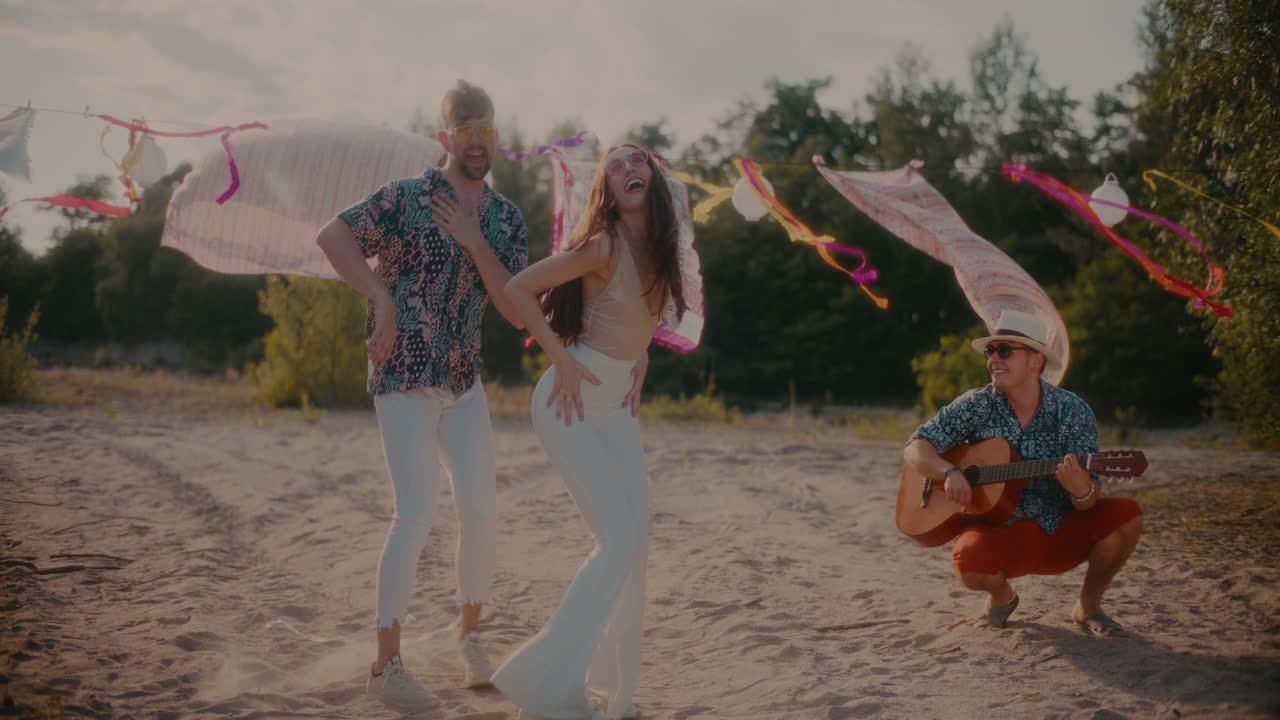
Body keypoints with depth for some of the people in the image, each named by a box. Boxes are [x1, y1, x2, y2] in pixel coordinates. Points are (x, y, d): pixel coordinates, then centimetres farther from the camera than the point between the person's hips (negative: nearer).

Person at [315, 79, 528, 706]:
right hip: (404, 382, -5)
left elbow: (516, 311, -2)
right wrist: (381, 297, -23)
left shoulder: (506, 219, 6)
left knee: (480, 509, 3)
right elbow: (332, 235, -19)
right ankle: (386, 665, -4)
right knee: (417, 513, -12)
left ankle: (470, 633, 24)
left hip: (465, 382, 6)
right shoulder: (407, 197, -9)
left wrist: (475, 243, -13)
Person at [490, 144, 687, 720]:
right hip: (574, 401, -8)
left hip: (617, 404, 8)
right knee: (620, 541, -14)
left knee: (634, 542, 6)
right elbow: (518, 289, -19)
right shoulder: (602, 246, -17)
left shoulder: (658, 250, 6)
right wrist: (562, 360, -18)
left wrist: (639, 361, 11)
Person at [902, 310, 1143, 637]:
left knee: (1126, 514, -24)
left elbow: (1089, 503, -12)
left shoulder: (1072, 411, -8)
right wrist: (950, 472, -24)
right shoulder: (978, 405, -5)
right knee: (969, 562, -34)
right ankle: (1002, 594, 7)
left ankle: (1088, 606, 3)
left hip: (1061, 533, 1)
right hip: (999, 534, -1)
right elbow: (916, 447, -4)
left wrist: (1082, 490, -37)